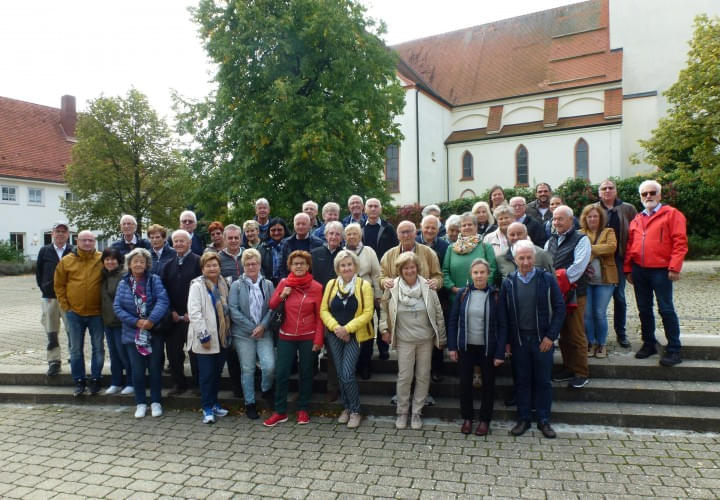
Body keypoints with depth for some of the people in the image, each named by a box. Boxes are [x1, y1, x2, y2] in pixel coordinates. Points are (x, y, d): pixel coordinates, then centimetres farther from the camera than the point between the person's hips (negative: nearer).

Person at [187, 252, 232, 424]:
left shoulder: (223, 284, 11)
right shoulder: (197, 286, -9)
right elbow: (194, 313, -14)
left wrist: (228, 332, 11)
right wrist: (203, 335, -18)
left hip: (221, 337, 6)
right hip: (206, 339, -6)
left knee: (217, 372, 14)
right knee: (206, 374, 0)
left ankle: (214, 403, 27)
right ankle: (207, 409, 10)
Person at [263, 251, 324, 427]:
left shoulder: (316, 287, -6)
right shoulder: (284, 283, 1)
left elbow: (319, 316, -4)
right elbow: (271, 306, 5)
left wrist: (318, 339, -9)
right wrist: (281, 295, -12)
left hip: (308, 337, -2)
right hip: (286, 336, 2)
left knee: (306, 373, 10)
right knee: (281, 373, 2)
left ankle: (303, 410, 25)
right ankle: (280, 411, 16)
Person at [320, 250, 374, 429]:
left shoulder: (364, 285, -6)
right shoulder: (331, 284, 4)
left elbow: (368, 313, -11)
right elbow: (324, 310, 2)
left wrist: (347, 328, -17)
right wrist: (336, 327, -13)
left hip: (354, 335, -3)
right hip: (335, 335, 4)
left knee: (347, 373, -11)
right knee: (340, 374, 10)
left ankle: (355, 411, 7)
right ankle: (346, 408, 28)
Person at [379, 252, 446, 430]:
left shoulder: (427, 287, -6)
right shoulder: (392, 288, -5)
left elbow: (438, 313, 0)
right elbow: (384, 308, 9)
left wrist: (441, 338, 2)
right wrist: (385, 329, 1)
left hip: (426, 339, 1)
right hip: (404, 340, -1)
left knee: (423, 377, 9)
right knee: (404, 377, 3)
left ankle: (417, 412, 25)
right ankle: (402, 412, 22)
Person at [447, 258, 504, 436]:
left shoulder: (496, 295, -8)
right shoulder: (462, 294, -3)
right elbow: (453, 321, 2)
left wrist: (500, 353, -10)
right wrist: (452, 347, -2)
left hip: (488, 348, -1)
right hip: (466, 347, 1)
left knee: (488, 383, 11)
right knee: (465, 382, 9)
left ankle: (485, 419, 29)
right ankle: (467, 418, 28)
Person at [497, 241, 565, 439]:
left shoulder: (547, 279, -4)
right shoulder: (508, 283, 1)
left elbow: (559, 308, -3)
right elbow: (502, 314, 3)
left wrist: (551, 336, -8)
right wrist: (505, 341, 0)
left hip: (543, 339, -1)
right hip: (518, 339, 1)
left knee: (543, 381, 8)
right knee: (522, 380, 10)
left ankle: (544, 420, 22)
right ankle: (523, 419, 22)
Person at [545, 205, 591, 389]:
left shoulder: (581, 240, -4)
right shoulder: (550, 241, 16)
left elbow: (579, 266, -14)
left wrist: (561, 280, -13)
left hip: (574, 293, -6)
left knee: (576, 334, -2)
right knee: (563, 333, 13)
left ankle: (581, 373, 8)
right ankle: (568, 368, 24)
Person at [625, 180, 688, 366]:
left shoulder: (672, 214, -1)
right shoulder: (636, 220, 15)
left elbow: (680, 243, -9)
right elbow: (629, 246, 15)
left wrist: (674, 267, -16)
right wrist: (628, 269, 8)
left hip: (661, 271, -5)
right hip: (639, 270, 6)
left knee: (666, 309, -3)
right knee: (644, 309, 12)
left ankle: (673, 350, 6)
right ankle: (649, 344, 25)